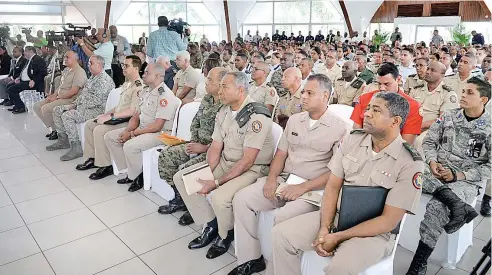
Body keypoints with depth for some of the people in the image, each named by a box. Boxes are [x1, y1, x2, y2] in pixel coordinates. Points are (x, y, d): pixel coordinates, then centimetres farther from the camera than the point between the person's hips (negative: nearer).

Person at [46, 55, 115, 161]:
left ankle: (76, 147, -22)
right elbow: (83, 94, 24)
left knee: (67, 115, -28)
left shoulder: (104, 80, -17)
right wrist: (74, 104, 8)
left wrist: (78, 106, -16)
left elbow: (96, 101, -24)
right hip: (83, 107, 11)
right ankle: (63, 140, 15)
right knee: (57, 110, 10)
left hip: (96, 110, -11)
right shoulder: (92, 78, 18)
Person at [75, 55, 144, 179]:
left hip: (128, 121, -11)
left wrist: (110, 116, -19)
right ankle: (92, 158, 16)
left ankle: (105, 167, -13)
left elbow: (133, 111, -24)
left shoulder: (139, 86, -18)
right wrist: (105, 114, 9)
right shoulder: (127, 84, 15)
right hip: (117, 118, 11)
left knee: (99, 130, -25)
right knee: (89, 124, 9)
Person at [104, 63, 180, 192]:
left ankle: (137, 177, -5)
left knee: (130, 146, -32)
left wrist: (132, 133, -17)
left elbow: (157, 126, -22)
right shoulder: (145, 91, 10)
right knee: (109, 137, 5)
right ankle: (130, 171, 8)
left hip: (160, 133, -10)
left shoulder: (165, 96, -19)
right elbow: (136, 116, 13)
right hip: (142, 129, 10)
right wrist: (127, 131, -5)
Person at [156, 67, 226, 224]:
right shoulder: (206, 99, 8)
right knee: (165, 157, 0)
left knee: (184, 170, -25)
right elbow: (195, 123, 17)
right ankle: (180, 199, 13)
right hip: (198, 145, 9)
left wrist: (204, 148, -20)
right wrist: (193, 141, 2)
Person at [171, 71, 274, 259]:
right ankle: (211, 225, 11)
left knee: (219, 197, -32)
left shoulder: (256, 117, -23)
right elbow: (215, 147, 4)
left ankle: (225, 235, 3)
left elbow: (247, 161, -24)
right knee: (181, 178, 2)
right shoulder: (223, 112, 3)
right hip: (225, 162, 8)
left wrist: (216, 183, -24)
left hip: (252, 170, -8)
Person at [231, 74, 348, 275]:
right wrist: (272, 178, -3)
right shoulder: (294, 120, 12)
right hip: (284, 180, 6)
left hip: (314, 189, -6)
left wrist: (303, 187, -19)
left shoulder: (339, 128, -7)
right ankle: (251, 259, 2)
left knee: (283, 219, -31)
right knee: (241, 198, -10)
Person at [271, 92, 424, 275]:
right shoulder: (352, 140, 0)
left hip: (374, 232, -4)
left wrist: (338, 237, -18)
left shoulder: (410, 163, -14)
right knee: (281, 234, -9)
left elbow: (388, 221, -15)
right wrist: (324, 228, -13)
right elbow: (333, 186, 1)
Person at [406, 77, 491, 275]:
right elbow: (429, 142, 9)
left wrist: (458, 175, -15)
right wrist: (432, 162, -10)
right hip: (436, 172, 4)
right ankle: (458, 206, -31)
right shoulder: (448, 116, 6)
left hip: (466, 181, -4)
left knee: (435, 208, -30)